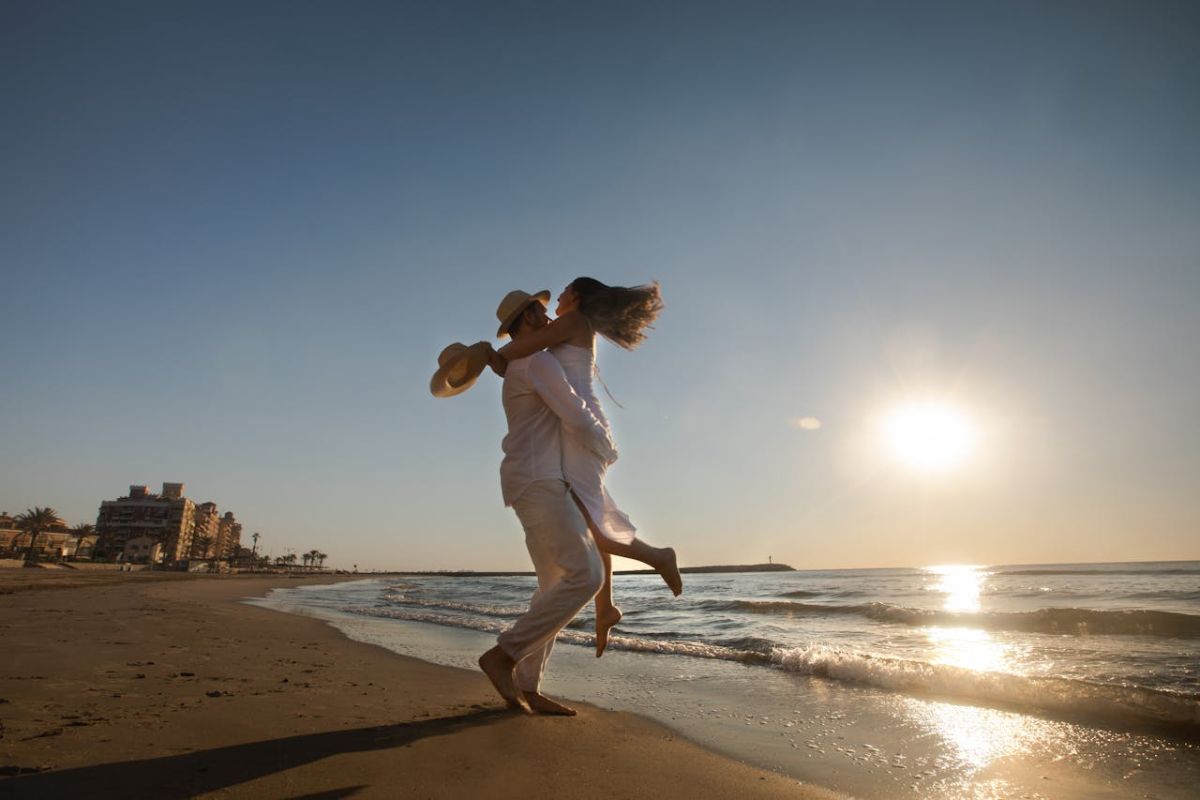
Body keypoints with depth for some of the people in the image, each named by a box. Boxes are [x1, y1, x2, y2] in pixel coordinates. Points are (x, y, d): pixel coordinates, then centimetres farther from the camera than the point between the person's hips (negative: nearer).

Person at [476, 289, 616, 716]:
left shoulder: (514, 370, 24)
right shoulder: (538, 361, -8)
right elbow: (579, 420, -12)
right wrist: (608, 450, 5)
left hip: (539, 485, 10)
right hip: (538, 482, -10)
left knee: (555, 587, 6)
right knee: (585, 576, -17)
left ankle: (527, 687, 5)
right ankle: (504, 654, -13)